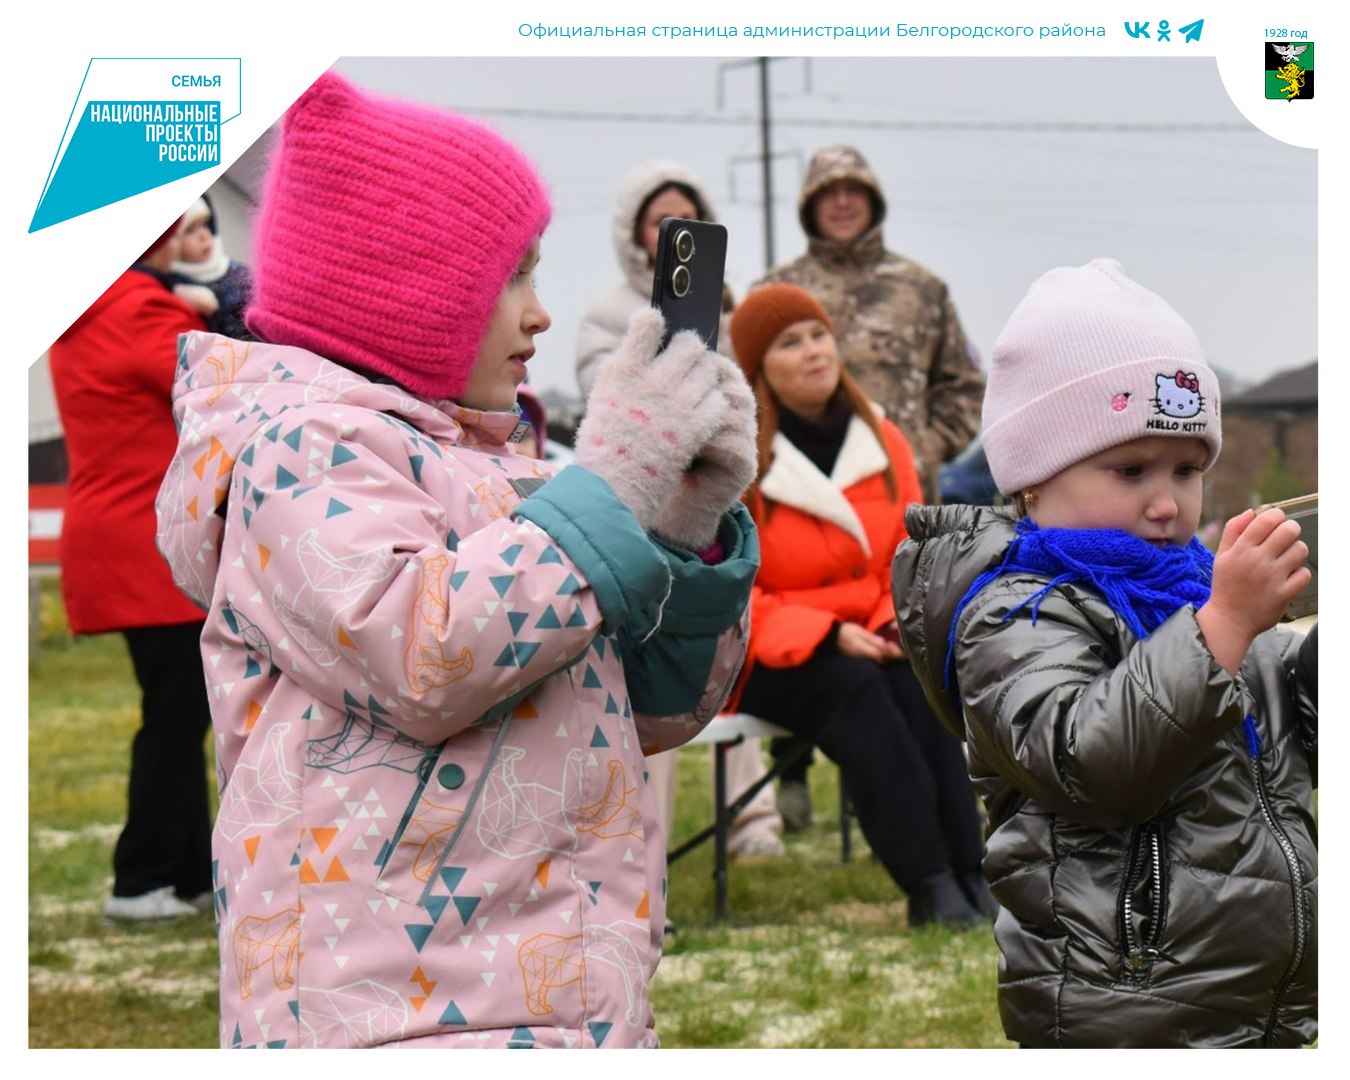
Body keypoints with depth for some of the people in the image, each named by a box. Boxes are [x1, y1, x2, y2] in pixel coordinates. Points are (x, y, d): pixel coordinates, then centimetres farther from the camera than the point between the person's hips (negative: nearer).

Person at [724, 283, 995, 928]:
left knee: (916, 678, -30)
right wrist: (826, 635, -22)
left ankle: (968, 872, -35)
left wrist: (900, 625, -11)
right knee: (853, 688, -35)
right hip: (762, 658, -4)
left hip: (862, 642, 4)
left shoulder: (881, 441, 9)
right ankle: (928, 885, -39)